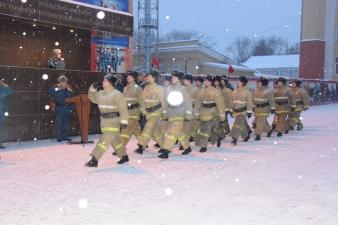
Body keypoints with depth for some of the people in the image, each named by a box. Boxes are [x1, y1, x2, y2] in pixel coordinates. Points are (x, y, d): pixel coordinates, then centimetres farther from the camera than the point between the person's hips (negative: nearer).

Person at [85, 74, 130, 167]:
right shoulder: (100, 93, 9)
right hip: (104, 121, 8)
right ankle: (124, 156, 32)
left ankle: (94, 160, -12)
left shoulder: (117, 94, -13)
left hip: (114, 121, -8)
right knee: (115, 140, 17)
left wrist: (124, 122, -17)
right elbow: (92, 97, 26)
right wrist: (93, 88, 9)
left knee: (104, 140, -12)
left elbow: (123, 109, -14)